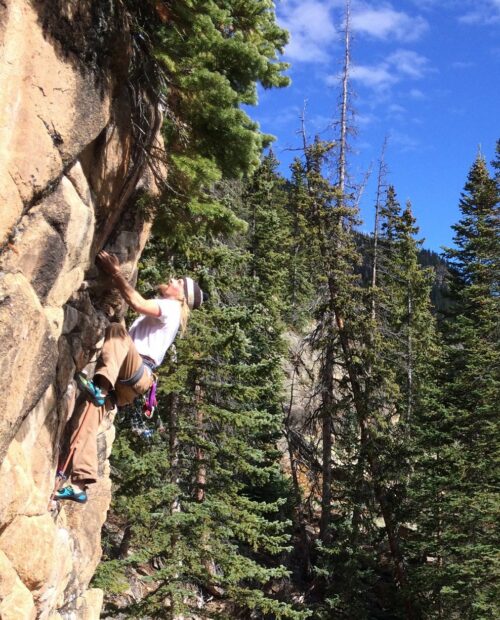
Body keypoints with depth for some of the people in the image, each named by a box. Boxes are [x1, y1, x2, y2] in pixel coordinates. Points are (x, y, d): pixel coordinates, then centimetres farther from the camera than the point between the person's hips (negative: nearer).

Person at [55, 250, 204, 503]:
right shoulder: (160, 312, 36)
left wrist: (115, 272, -13)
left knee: (116, 330, -30)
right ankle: (80, 483, -14)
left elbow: (138, 304, -15)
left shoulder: (171, 307, 5)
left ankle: (100, 387, -49)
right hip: (123, 380, 8)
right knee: (89, 414, -10)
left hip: (137, 374, -8)